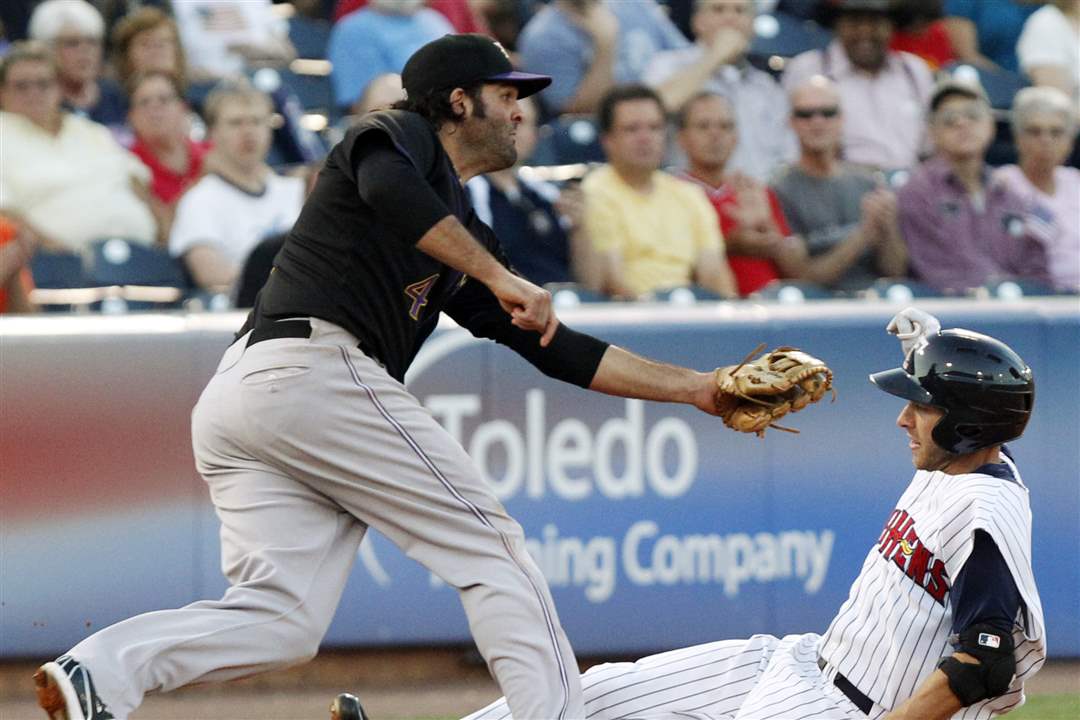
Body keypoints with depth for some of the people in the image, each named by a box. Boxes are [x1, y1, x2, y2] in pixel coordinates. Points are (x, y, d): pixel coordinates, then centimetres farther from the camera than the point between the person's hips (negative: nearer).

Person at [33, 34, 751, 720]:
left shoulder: (463, 232, 31)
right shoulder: (402, 134, 8)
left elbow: (558, 351, 28)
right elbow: (388, 187, -19)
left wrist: (696, 388, 25)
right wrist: (499, 278, -17)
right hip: (316, 364, -9)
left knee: (281, 620, -3)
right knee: (490, 545, -2)